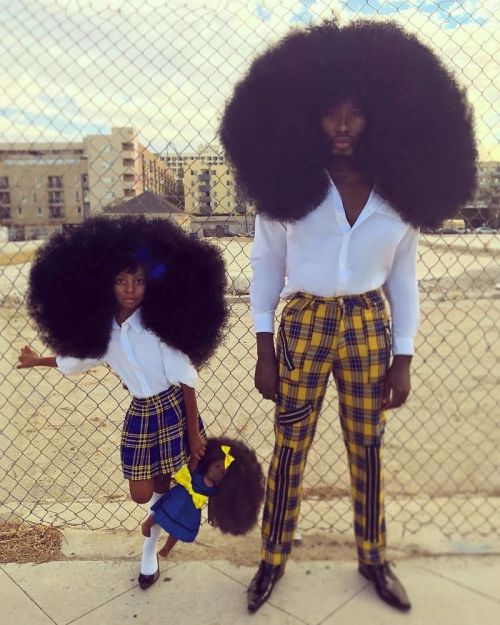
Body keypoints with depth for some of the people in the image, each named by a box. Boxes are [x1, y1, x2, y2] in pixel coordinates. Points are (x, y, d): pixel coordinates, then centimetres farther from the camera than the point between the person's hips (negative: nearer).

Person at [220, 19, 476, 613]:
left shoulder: (399, 191, -2)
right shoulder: (290, 182, -7)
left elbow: (402, 278, 4)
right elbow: (266, 266, -2)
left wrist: (403, 359, 1)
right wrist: (264, 352, -5)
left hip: (370, 329, 2)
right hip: (303, 326, -1)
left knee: (367, 450, 14)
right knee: (289, 450, 8)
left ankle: (373, 558, 37)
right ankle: (273, 558, 30)